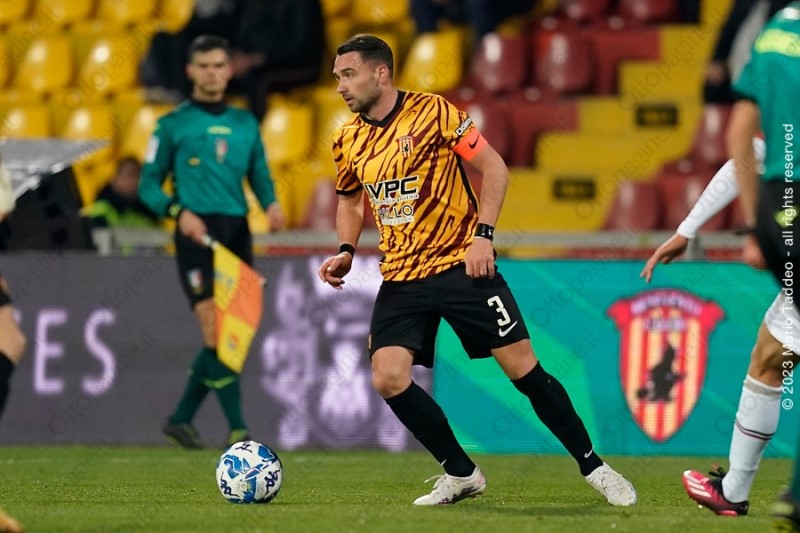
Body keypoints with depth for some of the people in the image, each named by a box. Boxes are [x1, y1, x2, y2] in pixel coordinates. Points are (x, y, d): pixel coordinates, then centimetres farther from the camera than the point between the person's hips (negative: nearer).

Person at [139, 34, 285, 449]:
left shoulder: (245, 124, 16)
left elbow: (260, 177, 19)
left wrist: (271, 204, -3)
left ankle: (182, 418, 18)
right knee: (216, 330, -15)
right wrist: (179, 211, -14)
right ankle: (237, 429, -16)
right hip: (197, 233, -5)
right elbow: (148, 185, 4)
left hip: (237, 233, 5)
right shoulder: (173, 125, 4)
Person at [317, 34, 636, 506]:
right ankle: (461, 474, 6)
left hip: (461, 265, -4)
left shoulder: (433, 112, -10)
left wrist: (484, 234, -16)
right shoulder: (349, 141, 5)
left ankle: (593, 466, 10)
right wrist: (346, 251, 5)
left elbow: (495, 168, -7)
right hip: (401, 279, 5)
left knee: (524, 368, -6)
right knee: (388, 378, -13)